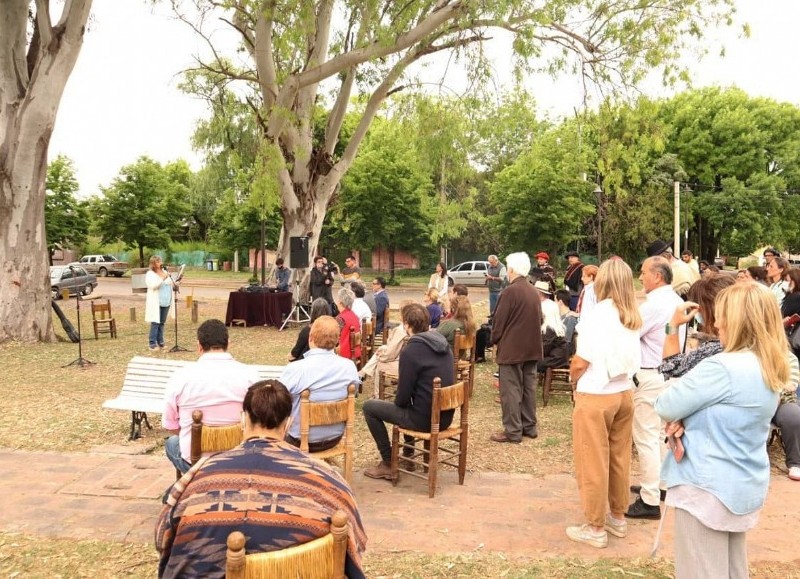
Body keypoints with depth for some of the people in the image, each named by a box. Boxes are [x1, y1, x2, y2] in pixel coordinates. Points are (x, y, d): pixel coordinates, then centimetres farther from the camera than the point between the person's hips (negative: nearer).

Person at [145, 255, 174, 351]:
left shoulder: (165, 272, 15)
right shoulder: (150, 274, -5)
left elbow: (170, 283, 23)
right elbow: (152, 285, -20)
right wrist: (162, 278, -26)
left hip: (166, 302, 6)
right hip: (156, 303, -6)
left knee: (162, 323, 10)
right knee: (155, 323, -8)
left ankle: (160, 343, 17)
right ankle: (153, 344, -5)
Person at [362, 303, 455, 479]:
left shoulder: (411, 350, -18)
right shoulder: (442, 343, 5)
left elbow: (403, 396, -15)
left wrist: (397, 402, 8)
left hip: (425, 419, -8)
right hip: (445, 416, 8)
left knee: (369, 407, 7)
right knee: (406, 406, 35)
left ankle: (388, 464, 10)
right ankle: (408, 455, 38)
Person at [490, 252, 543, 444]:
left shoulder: (510, 291, -15)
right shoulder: (534, 292, 8)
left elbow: (499, 320, -13)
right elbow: (539, 319, 13)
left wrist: (495, 340, 2)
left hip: (511, 349, -8)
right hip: (531, 347, 8)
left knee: (511, 390, -2)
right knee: (528, 388, 14)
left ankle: (513, 431, 1)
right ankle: (529, 426, 21)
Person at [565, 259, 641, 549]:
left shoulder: (597, 316, -19)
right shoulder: (632, 318, 2)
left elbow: (580, 363, -16)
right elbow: (630, 358, 10)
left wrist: (574, 380, 5)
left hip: (595, 397, -7)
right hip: (624, 393, 7)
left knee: (593, 463, 5)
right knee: (619, 459, 18)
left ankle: (595, 528, 16)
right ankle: (618, 517, 33)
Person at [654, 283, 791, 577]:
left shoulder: (724, 367, -25)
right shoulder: (771, 369, 5)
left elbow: (665, 407, -19)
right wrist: (685, 421, -7)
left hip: (708, 486, -9)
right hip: (745, 486, 9)